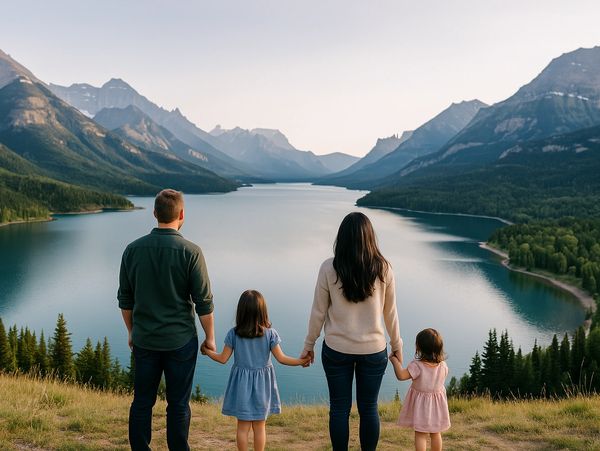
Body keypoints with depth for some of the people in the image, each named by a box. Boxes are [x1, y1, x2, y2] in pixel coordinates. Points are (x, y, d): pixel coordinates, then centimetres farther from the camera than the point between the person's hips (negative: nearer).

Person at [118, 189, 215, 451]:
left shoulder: (133, 249, -1)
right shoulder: (190, 252, -12)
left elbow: (125, 299, 6)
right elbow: (203, 302, -9)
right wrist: (210, 337, 3)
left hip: (144, 340, 3)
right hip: (180, 340, -3)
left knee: (142, 401, 13)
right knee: (178, 404, 7)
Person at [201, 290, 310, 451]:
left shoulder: (233, 334, -9)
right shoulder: (270, 334, -11)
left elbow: (223, 359, -4)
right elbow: (281, 358, -10)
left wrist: (207, 351, 13)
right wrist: (300, 361, 2)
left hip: (241, 383, 0)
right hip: (261, 383, 0)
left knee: (242, 426, 11)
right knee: (260, 426, 12)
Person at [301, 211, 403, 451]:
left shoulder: (329, 268, -11)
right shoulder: (383, 268, -7)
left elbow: (318, 312, -4)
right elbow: (390, 312, 2)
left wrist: (309, 345, 9)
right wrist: (396, 344, 16)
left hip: (337, 350, -1)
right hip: (374, 350, 1)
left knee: (339, 409, 11)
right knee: (369, 408, 13)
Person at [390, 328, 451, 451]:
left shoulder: (417, 365, -24)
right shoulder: (443, 366, -10)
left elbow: (401, 375, -29)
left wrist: (395, 361, -17)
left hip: (420, 404, -4)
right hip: (436, 403, 4)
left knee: (420, 434, 5)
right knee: (436, 433, 19)